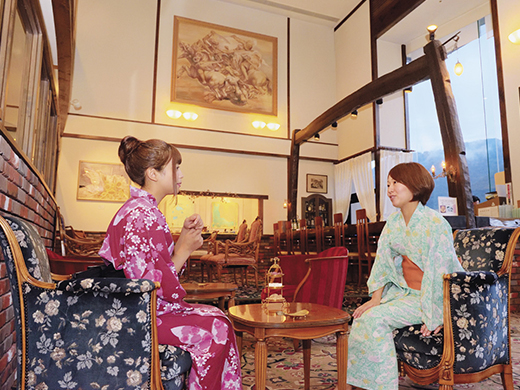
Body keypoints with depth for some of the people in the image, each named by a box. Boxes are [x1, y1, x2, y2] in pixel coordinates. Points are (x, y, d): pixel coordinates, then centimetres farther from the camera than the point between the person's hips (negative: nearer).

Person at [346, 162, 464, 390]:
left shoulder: (435, 223, -20)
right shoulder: (393, 221, 2)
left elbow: (441, 271, -19)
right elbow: (382, 262, 2)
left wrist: (435, 315, -16)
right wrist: (376, 299, -4)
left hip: (431, 296, -6)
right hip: (404, 290, 6)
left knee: (376, 319, -21)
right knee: (362, 316, -12)